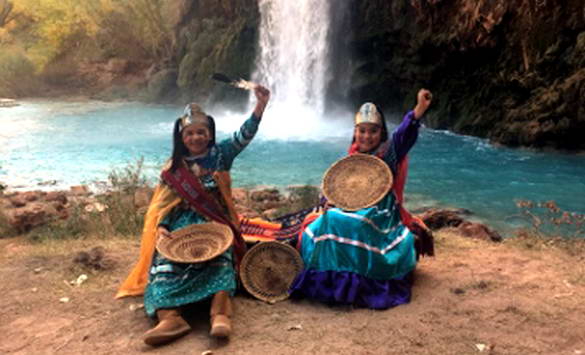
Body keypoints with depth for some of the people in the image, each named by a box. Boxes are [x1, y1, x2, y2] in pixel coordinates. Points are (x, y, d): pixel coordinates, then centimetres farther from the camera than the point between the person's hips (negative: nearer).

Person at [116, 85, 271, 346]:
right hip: (181, 224, 2)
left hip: (215, 222, -2)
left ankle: (220, 314, -49)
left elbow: (244, 136, -5)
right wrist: (160, 227, -10)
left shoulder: (220, 154, 9)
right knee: (165, 259, -26)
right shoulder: (174, 168, 13)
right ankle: (169, 317, -46)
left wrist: (261, 104, -19)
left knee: (219, 256, -32)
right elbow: (165, 203, 10)